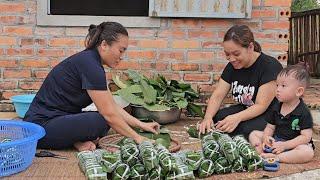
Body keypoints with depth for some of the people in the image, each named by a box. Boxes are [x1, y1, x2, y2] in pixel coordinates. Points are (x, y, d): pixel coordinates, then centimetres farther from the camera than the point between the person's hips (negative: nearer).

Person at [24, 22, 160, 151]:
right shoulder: (89, 64, -21)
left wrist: (141, 125, 8)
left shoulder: (91, 61, 9)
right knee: (101, 121, -26)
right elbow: (110, 114, -20)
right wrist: (137, 138, -11)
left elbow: (112, 106, 13)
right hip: (41, 127, -10)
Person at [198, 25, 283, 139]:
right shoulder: (232, 66, 0)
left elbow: (261, 105, -25)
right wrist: (208, 117, -26)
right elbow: (217, 96, -6)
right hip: (244, 110, 6)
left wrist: (237, 118, -42)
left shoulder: (270, 66, -21)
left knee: (247, 129, -35)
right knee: (215, 119, -22)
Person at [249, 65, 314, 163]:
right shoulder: (276, 107, 3)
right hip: (275, 140, 6)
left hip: (293, 143, -5)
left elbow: (306, 137, -19)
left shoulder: (303, 112, -15)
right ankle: (263, 154, -25)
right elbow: (270, 127, 9)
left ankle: (275, 157, -34)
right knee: (253, 134, -1)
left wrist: (284, 145, -26)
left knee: (308, 152, -36)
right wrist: (266, 137, -15)